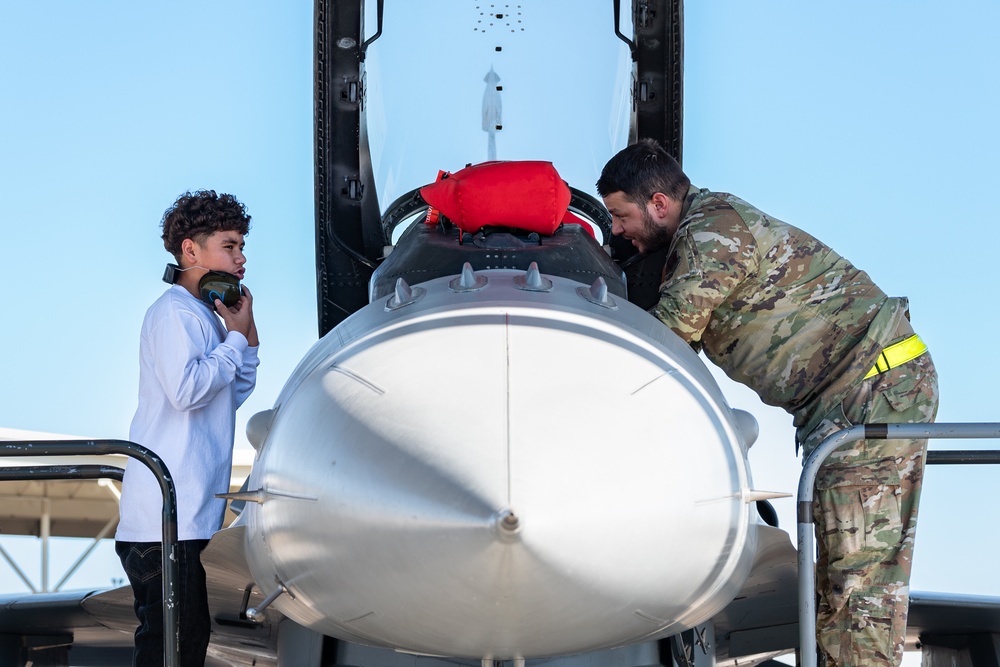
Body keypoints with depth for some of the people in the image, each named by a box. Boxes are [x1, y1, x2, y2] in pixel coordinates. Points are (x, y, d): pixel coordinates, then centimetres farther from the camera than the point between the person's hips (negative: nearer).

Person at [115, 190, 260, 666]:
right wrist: (237, 337, -9)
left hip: (193, 514, 10)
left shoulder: (205, 316, 22)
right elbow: (187, 390, -22)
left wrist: (247, 337, 11)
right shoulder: (174, 311, -9)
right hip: (167, 517, -10)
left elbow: (233, 395, 25)